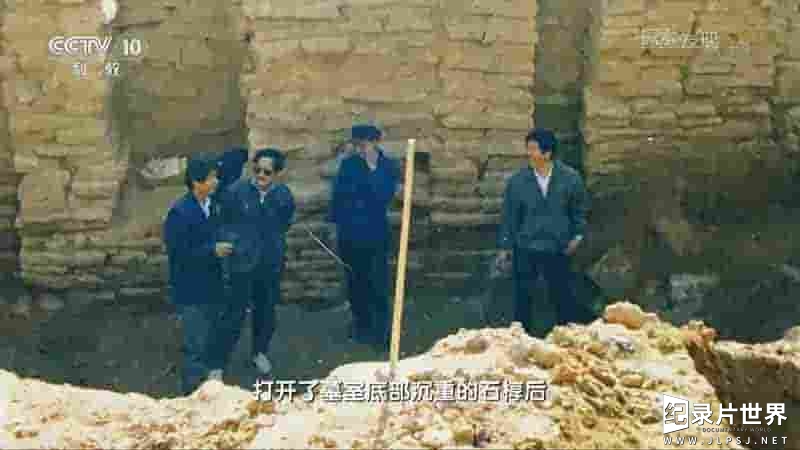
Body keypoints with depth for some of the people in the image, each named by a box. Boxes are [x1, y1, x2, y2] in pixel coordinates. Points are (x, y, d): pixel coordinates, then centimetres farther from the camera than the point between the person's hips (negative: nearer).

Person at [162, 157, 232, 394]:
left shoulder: (210, 206, 1)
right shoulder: (180, 212, -20)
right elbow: (178, 253, -21)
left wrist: (220, 247, -1)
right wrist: (212, 250, -21)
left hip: (210, 286, 8)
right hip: (190, 290, -8)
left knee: (207, 341, 19)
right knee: (195, 345, -1)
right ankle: (192, 391, 11)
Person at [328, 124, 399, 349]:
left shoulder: (388, 166, -5)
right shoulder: (348, 164, 2)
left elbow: (384, 196, -19)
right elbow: (337, 193, 10)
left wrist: (373, 169, -21)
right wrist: (334, 219, 7)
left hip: (375, 234, -3)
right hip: (349, 233, 4)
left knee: (377, 282, -8)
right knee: (355, 281, 13)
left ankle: (381, 330, -3)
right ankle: (361, 324, 26)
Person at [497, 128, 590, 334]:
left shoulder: (570, 177, -7)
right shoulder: (517, 180, -8)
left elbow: (579, 208, 8)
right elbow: (510, 215, 0)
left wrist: (577, 235, 1)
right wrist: (505, 246, 2)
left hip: (558, 249, 0)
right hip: (525, 249, 0)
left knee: (563, 295, 10)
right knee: (522, 296, 10)